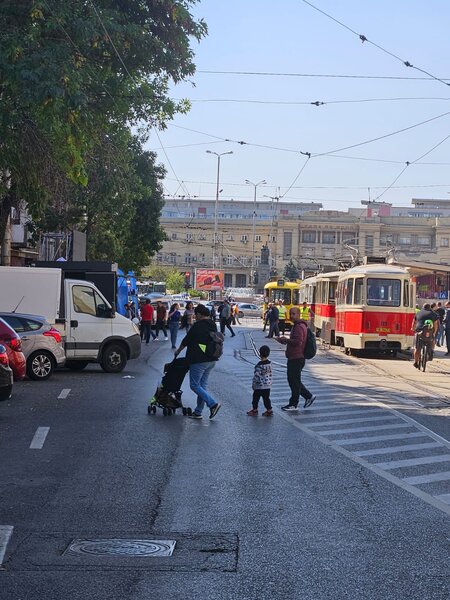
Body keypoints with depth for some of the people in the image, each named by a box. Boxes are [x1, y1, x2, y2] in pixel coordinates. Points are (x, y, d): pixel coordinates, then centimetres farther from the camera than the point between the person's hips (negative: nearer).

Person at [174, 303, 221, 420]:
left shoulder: (197, 326, -13)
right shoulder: (213, 326, 11)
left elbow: (186, 340, -4)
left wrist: (178, 351, 12)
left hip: (199, 361, -9)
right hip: (211, 360, 9)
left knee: (194, 385, -2)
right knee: (203, 385, 13)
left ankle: (213, 404, -13)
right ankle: (198, 412, 15)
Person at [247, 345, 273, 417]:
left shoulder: (259, 365, -20)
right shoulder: (269, 363, 0)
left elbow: (256, 376, -17)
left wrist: (253, 384, -7)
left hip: (259, 386, -6)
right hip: (267, 385, 6)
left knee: (256, 397, 9)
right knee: (266, 398, 11)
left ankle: (254, 410, 17)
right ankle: (269, 410, 11)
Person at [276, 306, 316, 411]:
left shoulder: (299, 327, -17)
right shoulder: (296, 325, 18)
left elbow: (298, 342, -28)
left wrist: (286, 340, -16)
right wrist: (285, 340, 9)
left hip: (296, 358, -11)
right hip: (294, 358, 11)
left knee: (294, 381, -3)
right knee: (293, 380, 17)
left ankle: (293, 404, 5)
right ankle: (308, 396, 22)